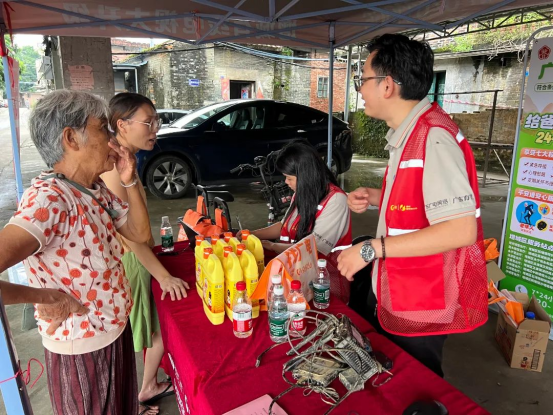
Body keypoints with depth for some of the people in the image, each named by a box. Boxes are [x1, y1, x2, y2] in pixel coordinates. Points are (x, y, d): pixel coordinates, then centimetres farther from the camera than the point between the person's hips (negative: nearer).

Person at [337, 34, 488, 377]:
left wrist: (372, 248, -28)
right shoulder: (408, 133, 6)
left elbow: (460, 230, -31)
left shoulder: (433, 137, -24)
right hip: (390, 293, 9)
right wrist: (374, 197, 1)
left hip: (420, 310, -9)